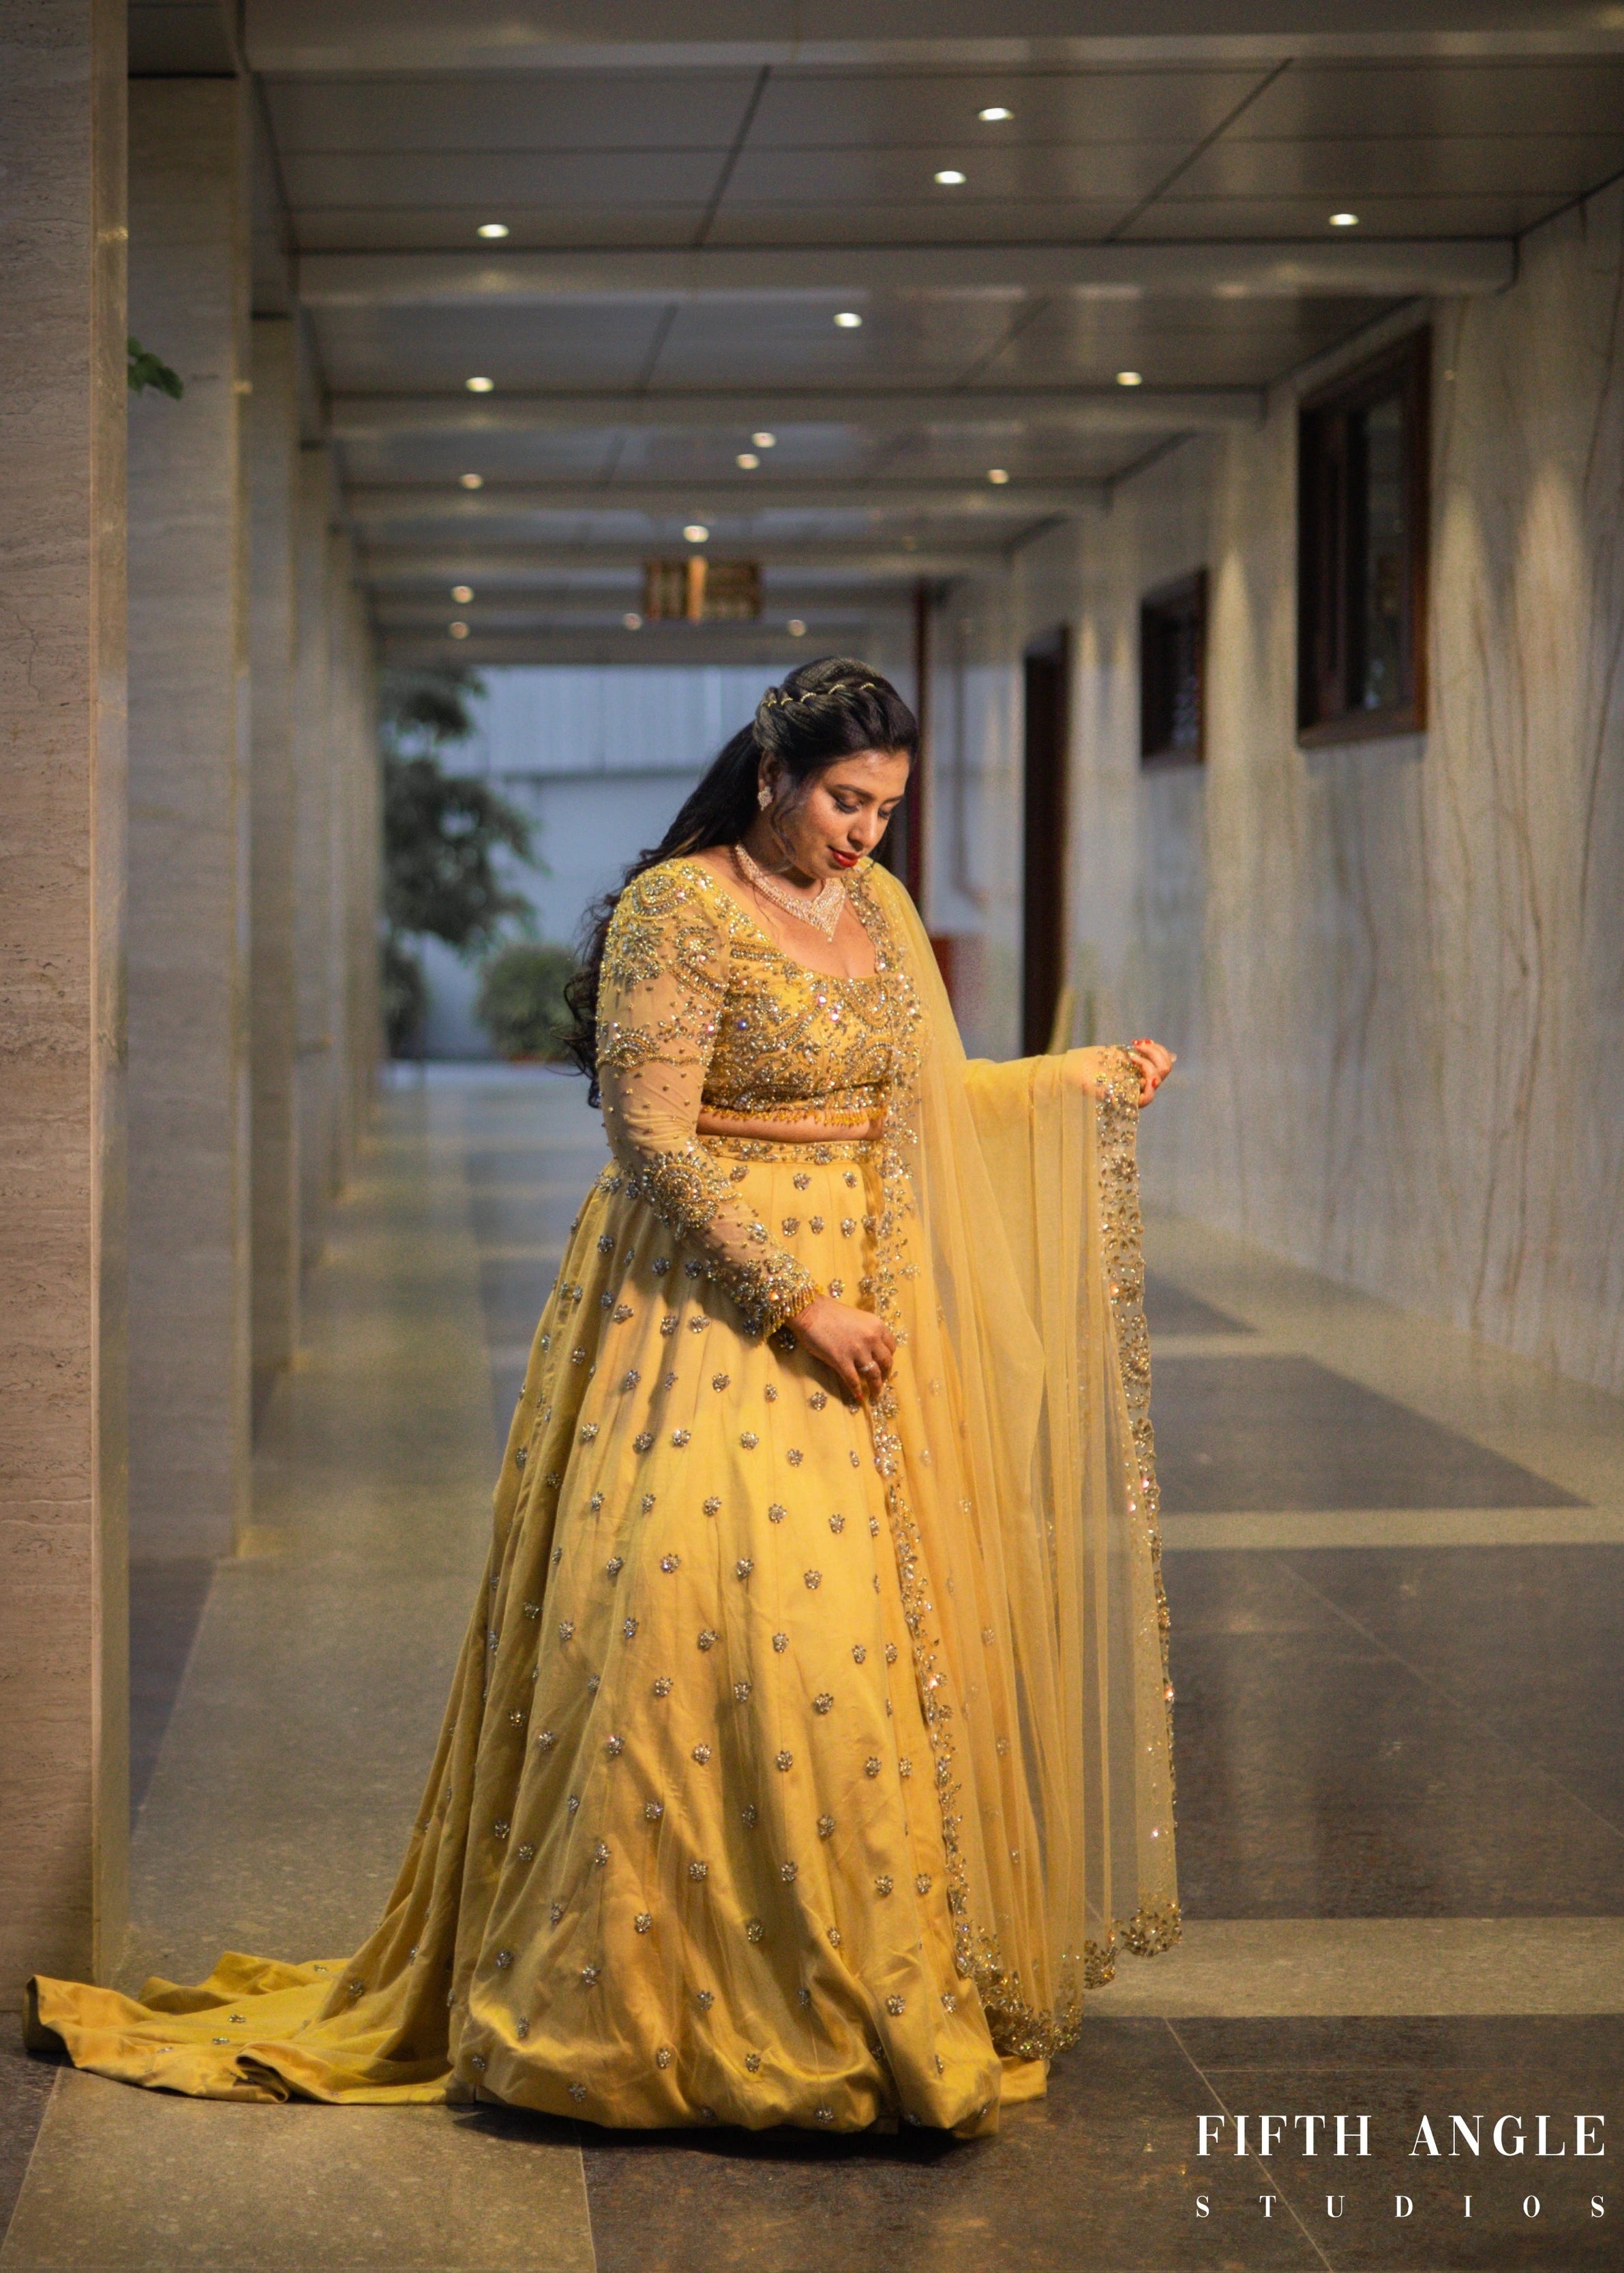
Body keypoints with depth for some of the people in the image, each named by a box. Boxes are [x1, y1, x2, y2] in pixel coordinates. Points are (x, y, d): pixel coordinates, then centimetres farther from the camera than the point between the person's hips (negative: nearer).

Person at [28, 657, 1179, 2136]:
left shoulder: (880, 908, 12)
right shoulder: (678, 913, -13)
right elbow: (653, 1139, -17)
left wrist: (1090, 1084, 17)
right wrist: (798, 1303, -19)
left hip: (868, 1315, 8)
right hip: (712, 1313, -7)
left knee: (875, 1622, 7)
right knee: (717, 1617, -13)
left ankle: (891, 1983, 17)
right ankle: (672, 2003, -4)